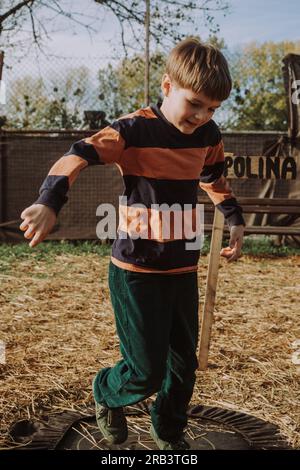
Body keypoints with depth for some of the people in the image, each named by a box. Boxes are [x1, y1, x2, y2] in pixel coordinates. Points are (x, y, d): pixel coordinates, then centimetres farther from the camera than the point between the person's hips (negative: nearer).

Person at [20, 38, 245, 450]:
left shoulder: (208, 134, 3)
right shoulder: (134, 130, -15)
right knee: (146, 372, -4)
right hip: (136, 272, -5)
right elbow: (80, 155, -30)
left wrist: (235, 220, 18)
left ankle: (169, 432, 40)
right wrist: (50, 203, -46)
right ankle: (106, 395, 31)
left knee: (184, 363, 13)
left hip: (183, 270, 6)